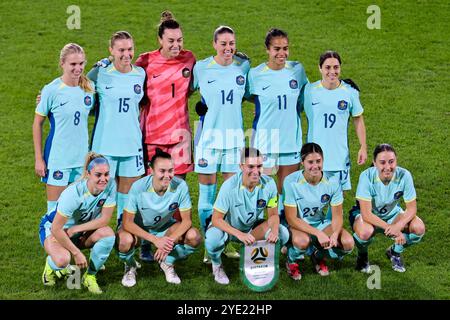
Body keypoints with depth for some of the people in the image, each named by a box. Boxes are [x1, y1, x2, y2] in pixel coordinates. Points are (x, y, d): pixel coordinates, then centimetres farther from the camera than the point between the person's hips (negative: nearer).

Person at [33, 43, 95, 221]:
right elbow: (37, 124, -4)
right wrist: (38, 159, -6)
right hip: (57, 158, -4)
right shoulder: (51, 90, -12)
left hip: (82, 157, 4)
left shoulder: (89, 87, 0)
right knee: (55, 209, 2)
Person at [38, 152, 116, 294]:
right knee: (62, 259, -34)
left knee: (108, 234, -27)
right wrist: (77, 253, -23)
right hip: (53, 228, -4)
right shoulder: (74, 193, -33)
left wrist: (76, 229, -23)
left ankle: (90, 276, -6)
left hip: (83, 229, 4)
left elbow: (104, 219, -17)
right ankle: (52, 265, 6)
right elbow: (56, 229, -28)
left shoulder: (110, 185, -21)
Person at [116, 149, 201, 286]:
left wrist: (169, 241, -33)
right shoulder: (139, 187, -28)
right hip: (138, 228, -2)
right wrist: (155, 240, -37)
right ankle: (130, 266, 2)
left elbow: (186, 220, -17)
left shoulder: (180, 186, -24)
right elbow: (127, 223, -26)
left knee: (194, 236, -24)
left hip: (165, 226, 2)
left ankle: (168, 262, 7)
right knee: (125, 240, -36)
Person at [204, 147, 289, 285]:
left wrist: (274, 229, -31)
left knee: (283, 234, -21)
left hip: (254, 227, 3)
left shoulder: (269, 183, -18)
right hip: (228, 227, -3)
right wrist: (239, 234, -40)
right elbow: (216, 219, -26)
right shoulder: (230, 186, -28)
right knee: (212, 240, -36)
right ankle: (217, 265, 1)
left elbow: (273, 215, -7)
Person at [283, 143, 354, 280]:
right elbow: (291, 218, -19)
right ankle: (291, 261, -1)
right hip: (298, 225, -3)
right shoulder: (291, 182, -20)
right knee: (302, 241, -38)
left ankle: (318, 256, 11)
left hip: (322, 223, 4)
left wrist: (335, 234, -29)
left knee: (348, 243, -21)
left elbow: (337, 215, -6)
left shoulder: (332, 181, -12)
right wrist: (318, 233, -29)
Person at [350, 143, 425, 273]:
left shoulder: (404, 175, -23)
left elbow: (411, 208, -17)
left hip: (392, 213, 3)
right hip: (366, 215, -3)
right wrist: (391, 230, -36)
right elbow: (366, 213, -30)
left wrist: (398, 226, -36)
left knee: (419, 228, -22)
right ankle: (362, 256, 0)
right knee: (365, 232, -37)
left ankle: (395, 252, 9)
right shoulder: (367, 176, -30)